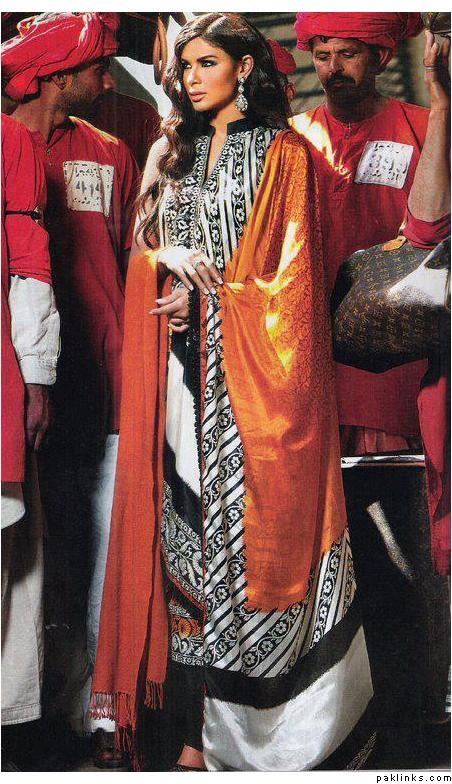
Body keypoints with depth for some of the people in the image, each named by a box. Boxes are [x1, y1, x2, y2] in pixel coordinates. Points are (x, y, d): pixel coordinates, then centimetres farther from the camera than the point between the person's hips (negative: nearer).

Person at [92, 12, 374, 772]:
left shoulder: (283, 153, 3)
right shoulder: (170, 152, 18)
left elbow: (292, 268, -3)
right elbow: (143, 241, 16)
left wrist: (211, 287, -9)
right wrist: (172, 258, -6)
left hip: (253, 365, -4)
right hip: (184, 362, 4)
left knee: (256, 522, -5)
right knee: (187, 517, 0)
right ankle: (197, 730, 5)